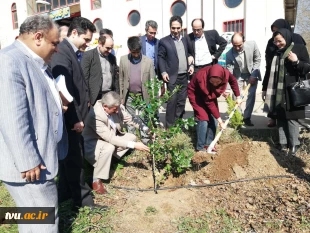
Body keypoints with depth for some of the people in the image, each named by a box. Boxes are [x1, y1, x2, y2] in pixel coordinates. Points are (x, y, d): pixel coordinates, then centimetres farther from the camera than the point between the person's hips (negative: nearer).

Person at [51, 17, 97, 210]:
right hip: (70, 120, -10)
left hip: (73, 118, 10)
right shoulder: (62, 53, -19)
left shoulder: (72, 52, 11)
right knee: (75, 160, 3)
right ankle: (84, 200, 19)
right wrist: (74, 120, -20)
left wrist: (86, 100, 7)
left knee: (70, 158, 20)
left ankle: (66, 194, 37)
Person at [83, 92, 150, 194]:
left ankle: (109, 161, 2)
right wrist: (134, 145, -38)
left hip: (110, 137, 8)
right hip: (93, 143, -7)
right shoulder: (95, 116, -36)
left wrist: (145, 129, -24)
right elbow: (110, 138, -37)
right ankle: (96, 180, -19)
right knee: (109, 147, -37)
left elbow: (130, 119, -9)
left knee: (132, 137, -5)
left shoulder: (117, 107, -18)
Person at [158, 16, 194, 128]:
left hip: (184, 76, 6)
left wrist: (191, 65, 4)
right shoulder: (164, 41, -3)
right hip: (172, 77, -5)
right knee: (172, 102, -5)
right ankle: (170, 126, 5)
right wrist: (163, 72, -14)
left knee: (182, 101, 10)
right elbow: (160, 57, -4)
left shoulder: (185, 40, 14)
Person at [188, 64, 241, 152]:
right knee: (203, 120, -15)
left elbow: (233, 80, -1)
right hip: (196, 94, -5)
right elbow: (210, 103, -32)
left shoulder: (225, 74, -29)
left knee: (213, 119, 0)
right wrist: (220, 120, -28)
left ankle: (208, 144, 14)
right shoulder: (202, 79, -40)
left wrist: (238, 97, 3)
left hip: (210, 94, 6)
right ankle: (200, 147, -3)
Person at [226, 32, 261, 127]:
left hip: (252, 74, 1)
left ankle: (247, 117, 8)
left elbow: (257, 59, -8)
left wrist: (254, 75, -12)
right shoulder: (229, 54, -25)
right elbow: (229, 72, -23)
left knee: (251, 95, -5)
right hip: (238, 76, 0)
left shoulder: (252, 44, -22)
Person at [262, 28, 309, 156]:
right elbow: (270, 72, 16)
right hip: (277, 91, 4)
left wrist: (296, 62, -17)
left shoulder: (300, 48, 1)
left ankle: (294, 144, 8)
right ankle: (282, 143, 14)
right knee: (280, 117, 6)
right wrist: (264, 88, 15)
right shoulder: (275, 53, 13)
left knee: (291, 117, -2)